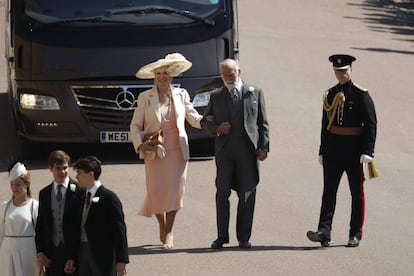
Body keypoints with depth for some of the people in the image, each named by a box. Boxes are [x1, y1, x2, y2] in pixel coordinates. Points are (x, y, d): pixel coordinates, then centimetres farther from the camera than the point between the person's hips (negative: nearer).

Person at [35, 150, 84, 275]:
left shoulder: (80, 191, -4)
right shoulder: (44, 194, 12)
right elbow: (40, 225, 14)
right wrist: (40, 252, 3)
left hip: (74, 250, -4)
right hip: (52, 252, 4)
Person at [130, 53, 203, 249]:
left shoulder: (181, 95, 8)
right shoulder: (145, 98, 3)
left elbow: (194, 118, 14)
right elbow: (135, 125, 4)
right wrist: (140, 144, -12)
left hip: (177, 151, 1)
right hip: (154, 152, -1)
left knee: (174, 190, -4)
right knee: (156, 191, -2)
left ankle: (169, 233, 7)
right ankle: (162, 226, 25)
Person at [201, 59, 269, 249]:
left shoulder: (255, 93, 9)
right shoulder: (216, 96, 12)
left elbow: (263, 123, 9)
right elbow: (205, 121, 18)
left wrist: (263, 147, -1)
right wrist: (217, 128, -3)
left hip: (248, 150, -1)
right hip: (224, 150, 1)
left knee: (246, 195, 1)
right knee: (222, 193, -6)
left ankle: (244, 238, 8)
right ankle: (222, 236, 2)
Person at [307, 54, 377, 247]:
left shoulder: (361, 95, -5)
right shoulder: (330, 95, 9)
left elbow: (371, 124, -8)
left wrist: (367, 151, -15)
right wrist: (322, 151, 12)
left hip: (354, 151, -4)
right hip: (333, 150, 4)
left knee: (357, 193, 5)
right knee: (329, 191, -4)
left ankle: (355, 234, 11)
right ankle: (324, 231, -11)